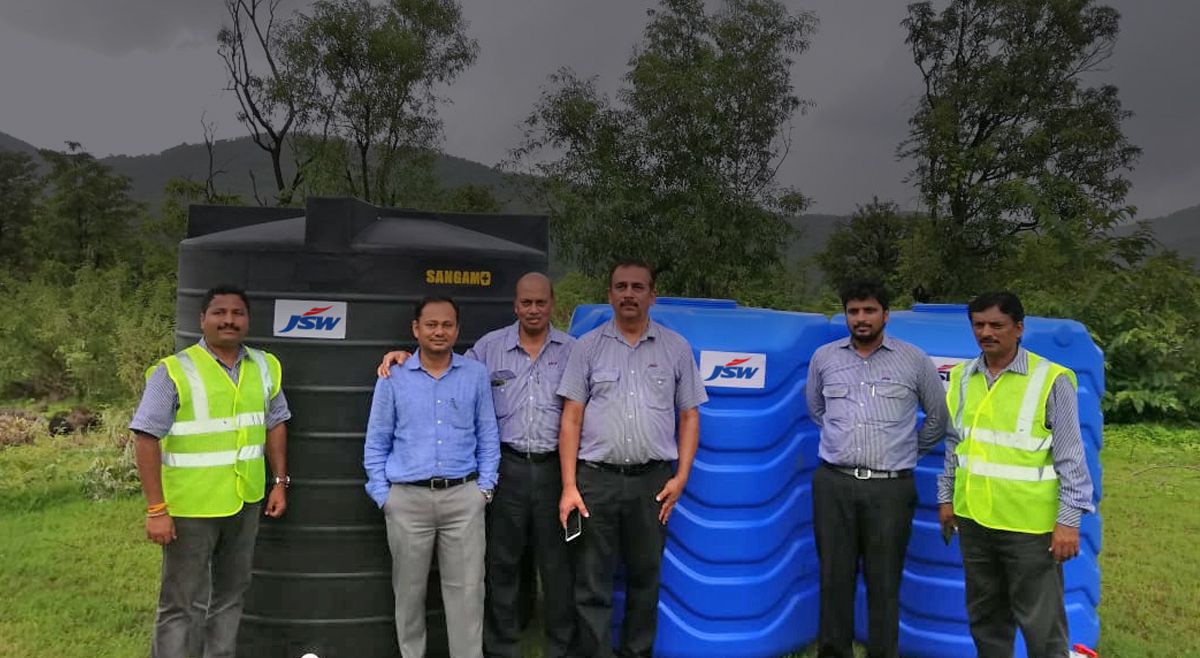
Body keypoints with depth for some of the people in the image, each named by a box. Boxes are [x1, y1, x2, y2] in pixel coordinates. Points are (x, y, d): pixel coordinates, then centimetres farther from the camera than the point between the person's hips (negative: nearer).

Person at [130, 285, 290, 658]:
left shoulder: (264, 367, 3)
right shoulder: (173, 372, -13)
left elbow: (275, 424, 12)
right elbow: (146, 439, -15)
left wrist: (280, 482, 7)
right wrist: (156, 510, -18)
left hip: (247, 503, 5)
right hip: (191, 507, -5)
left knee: (231, 593, 19)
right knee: (178, 602, 7)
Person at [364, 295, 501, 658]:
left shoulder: (476, 374, 4)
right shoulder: (393, 377, 2)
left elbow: (488, 435, 8)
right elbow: (376, 442, 6)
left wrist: (485, 486, 2)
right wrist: (382, 494, 1)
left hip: (463, 496, 0)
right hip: (407, 498, 0)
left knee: (466, 588, 2)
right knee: (409, 589, 11)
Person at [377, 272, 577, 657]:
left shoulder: (572, 350, 5)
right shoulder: (490, 346, 6)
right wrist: (407, 358, -1)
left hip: (554, 466, 0)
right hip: (507, 466, 1)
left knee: (558, 563, 8)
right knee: (502, 563, 9)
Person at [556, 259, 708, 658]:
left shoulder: (676, 348, 5)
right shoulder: (588, 347, 3)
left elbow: (689, 416, 7)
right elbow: (571, 419, 1)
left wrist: (681, 477, -2)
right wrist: (569, 486, -5)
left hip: (653, 480, 1)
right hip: (596, 479, -1)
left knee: (645, 579, 13)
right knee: (592, 584, 3)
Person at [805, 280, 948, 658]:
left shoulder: (914, 360, 2)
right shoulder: (824, 357, 7)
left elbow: (939, 418, 14)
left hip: (890, 487, -1)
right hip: (833, 484, 2)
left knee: (884, 581, 3)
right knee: (834, 577, 7)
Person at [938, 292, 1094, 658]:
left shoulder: (1051, 380, -10)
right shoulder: (962, 377, 5)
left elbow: (1071, 458, -8)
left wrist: (1068, 520, -11)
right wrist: (946, 497, 15)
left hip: (1029, 524, -5)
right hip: (973, 519, 5)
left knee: (1040, 622, 4)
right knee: (984, 615, 19)